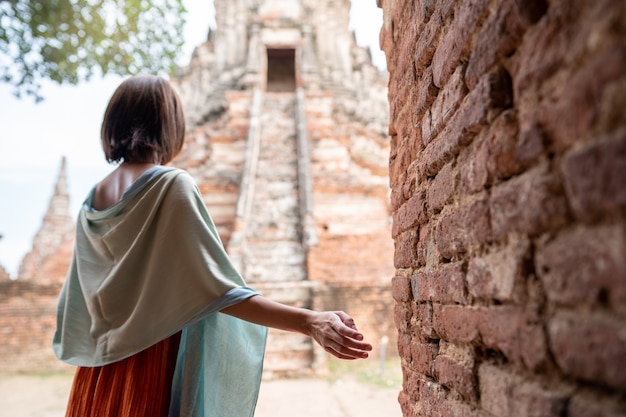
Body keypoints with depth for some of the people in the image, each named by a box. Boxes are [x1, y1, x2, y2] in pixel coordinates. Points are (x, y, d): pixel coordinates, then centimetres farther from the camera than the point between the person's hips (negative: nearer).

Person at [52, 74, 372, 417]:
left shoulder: (92, 202, 5)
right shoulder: (173, 185, -15)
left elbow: (76, 303, 14)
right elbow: (216, 289, -23)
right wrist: (309, 321, -27)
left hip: (100, 371, 7)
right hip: (155, 363, -6)